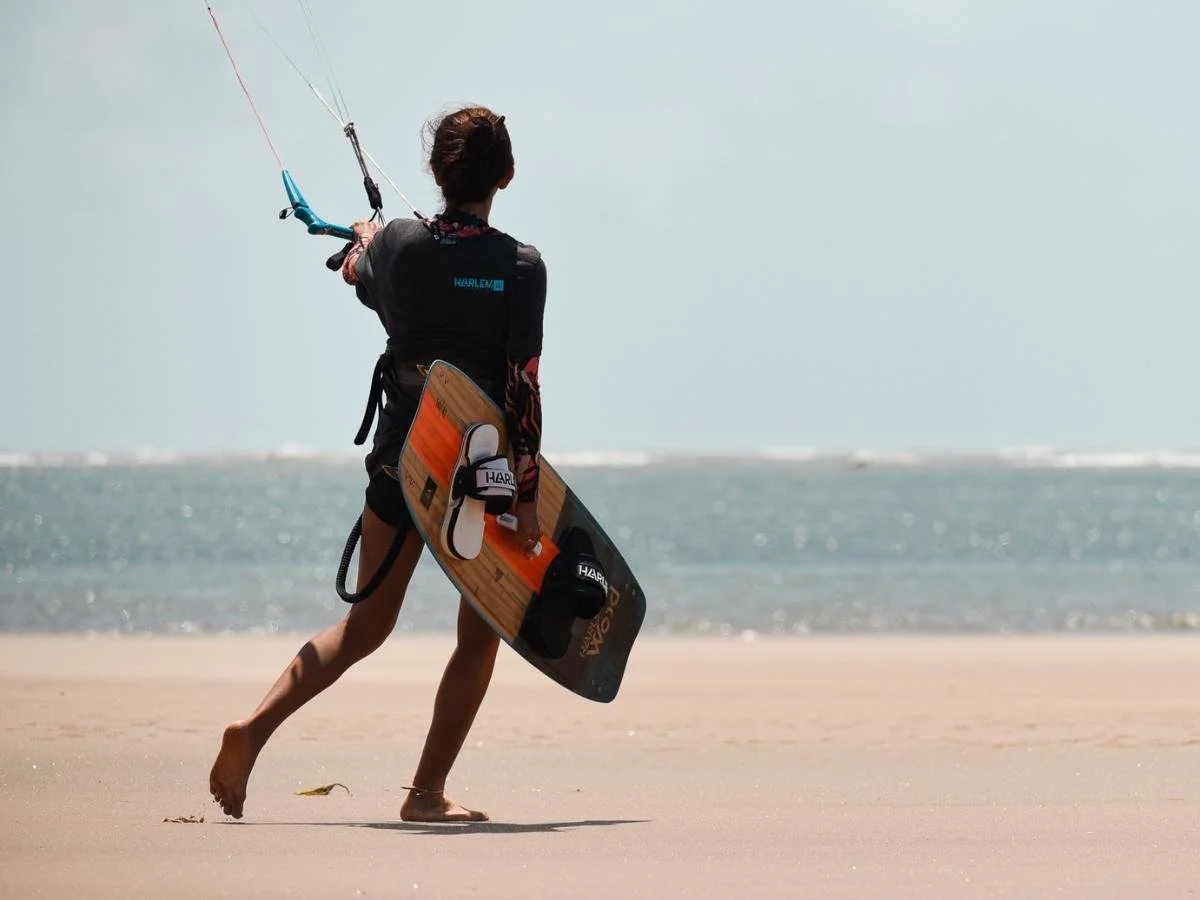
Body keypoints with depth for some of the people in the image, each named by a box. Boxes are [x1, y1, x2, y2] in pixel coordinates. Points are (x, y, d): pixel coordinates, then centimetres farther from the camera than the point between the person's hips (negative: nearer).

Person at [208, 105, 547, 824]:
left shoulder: (399, 242, -1)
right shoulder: (521, 266, -11)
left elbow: (360, 279, 24)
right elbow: (523, 385, -14)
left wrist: (363, 241, 47)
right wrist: (528, 494, -11)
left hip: (399, 455, 4)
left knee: (366, 626, 13)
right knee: (481, 631, 9)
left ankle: (255, 728, -3)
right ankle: (428, 792, 5)